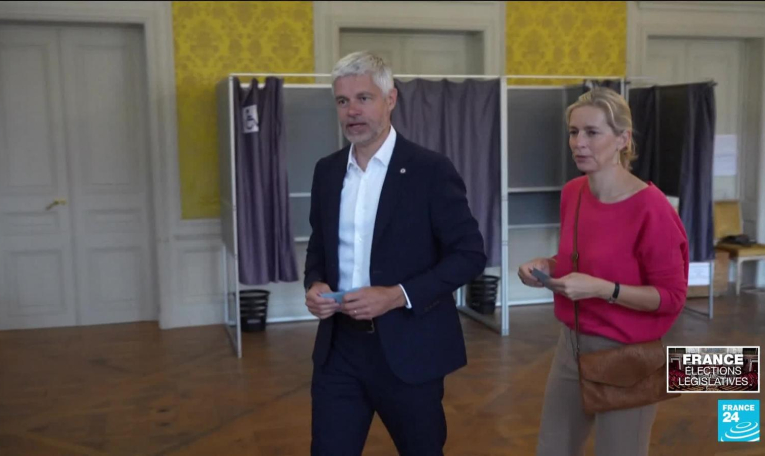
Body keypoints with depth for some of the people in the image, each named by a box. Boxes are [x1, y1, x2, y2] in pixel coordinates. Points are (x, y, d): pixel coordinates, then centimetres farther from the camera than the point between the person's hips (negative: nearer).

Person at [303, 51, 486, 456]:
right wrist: (314, 284, -5)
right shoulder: (327, 171, 7)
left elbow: (470, 253, -11)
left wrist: (398, 295, -21)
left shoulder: (430, 169, -9)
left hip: (408, 349, -4)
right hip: (338, 347, 4)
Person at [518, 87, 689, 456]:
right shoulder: (572, 193, 1)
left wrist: (601, 288, -26)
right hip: (570, 344, 7)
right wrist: (548, 267, -4)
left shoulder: (651, 208, -19)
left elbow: (672, 296, -15)